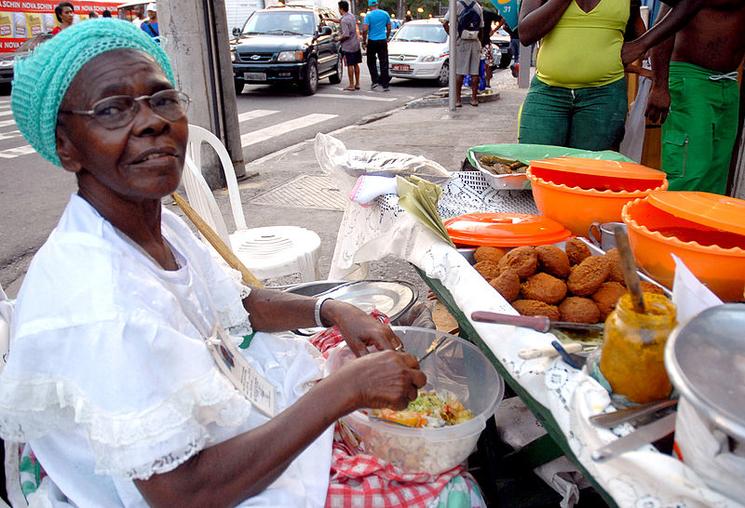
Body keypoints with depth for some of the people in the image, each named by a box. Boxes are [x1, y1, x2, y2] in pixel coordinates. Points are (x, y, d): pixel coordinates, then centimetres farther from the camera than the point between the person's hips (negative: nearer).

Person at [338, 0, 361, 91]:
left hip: (348, 46, -8)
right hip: (356, 44, 8)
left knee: (350, 65, -2)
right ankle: (357, 84, 18)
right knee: (356, 64, 12)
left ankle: (351, 85, 1)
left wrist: (339, 39, -8)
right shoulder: (351, 16, 9)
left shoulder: (344, 20, -18)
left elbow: (346, 35, -25)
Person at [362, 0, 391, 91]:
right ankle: (385, 85, 1)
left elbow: (364, 29, -15)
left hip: (372, 42, -2)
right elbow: (389, 28, 10)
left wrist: (364, 42, -4)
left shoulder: (368, 15, -7)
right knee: (384, 63, 3)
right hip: (383, 41, 2)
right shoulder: (385, 14, 4)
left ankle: (375, 81, 4)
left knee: (371, 62, 14)